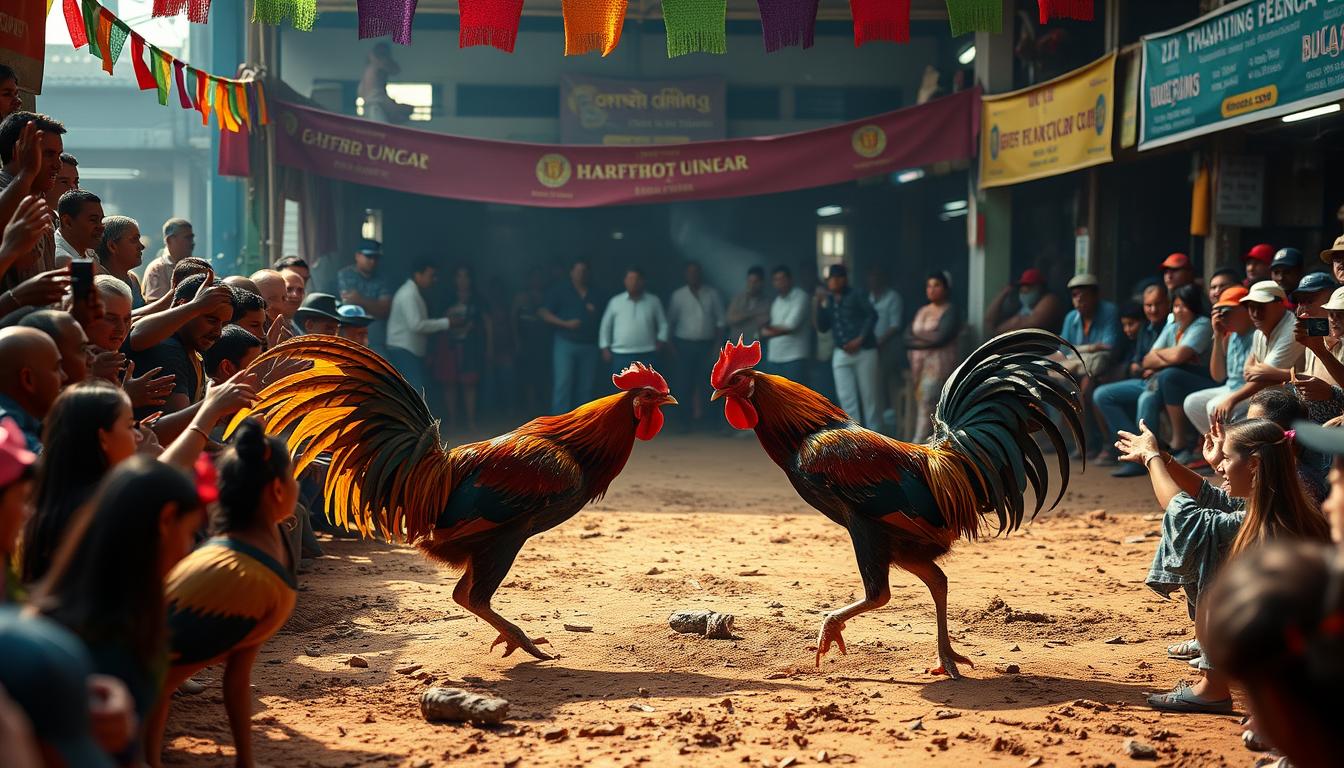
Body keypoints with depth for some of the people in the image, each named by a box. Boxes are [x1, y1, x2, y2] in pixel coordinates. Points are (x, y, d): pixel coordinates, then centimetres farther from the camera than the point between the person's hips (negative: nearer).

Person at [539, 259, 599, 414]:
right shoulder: (559, 290, 5)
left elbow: (603, 318, 19)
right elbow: (544, 313, 0)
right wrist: (565, 323, -12)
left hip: (589, 346, 4)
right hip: (565, 343, -3)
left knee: (585, 387, 3)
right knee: (563, 384, -11)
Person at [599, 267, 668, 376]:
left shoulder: (654, 301, 4)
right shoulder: (615, 301, 3)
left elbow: (663, 323, 10)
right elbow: (605, 326, 9)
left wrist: (661, 340, -4)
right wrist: (605, 347, 5)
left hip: (647, 355, 0)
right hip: (621, 355, 0)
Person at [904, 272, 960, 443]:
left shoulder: (950, 311, -2)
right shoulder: (922, 311, 18)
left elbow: (942, 337, -16)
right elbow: (908, 338, 10)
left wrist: (918, 335, -4)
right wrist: (929, 337, -8)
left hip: (939, 364, -7)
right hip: (919, 364, 7)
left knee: (927, 404, -13)